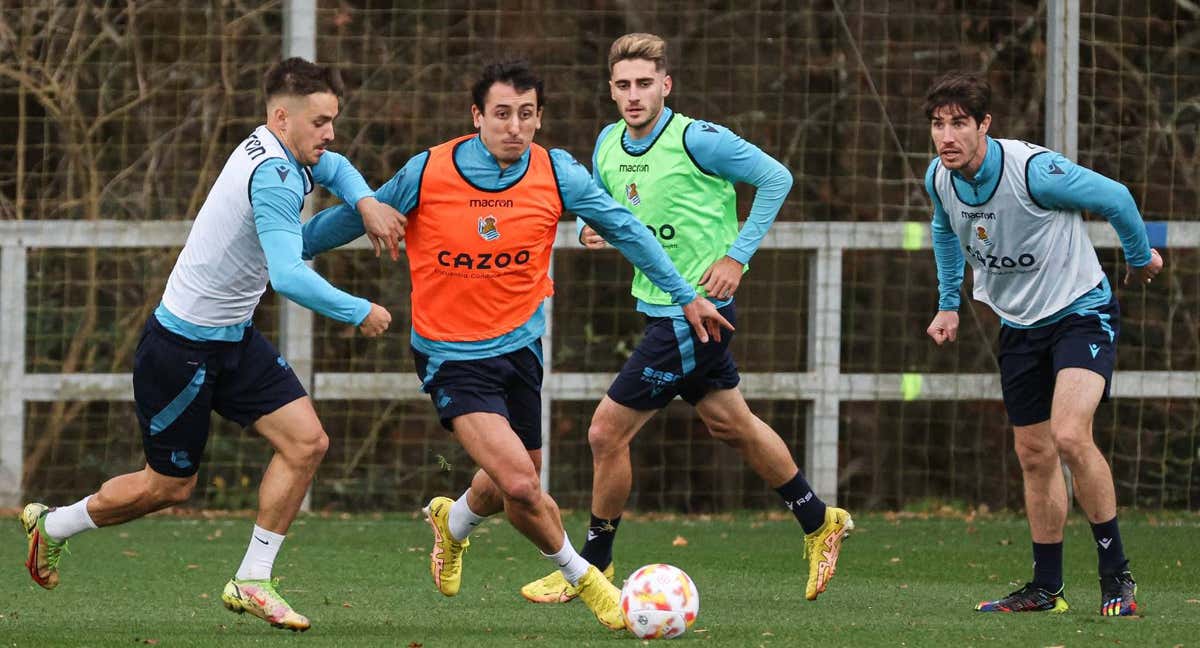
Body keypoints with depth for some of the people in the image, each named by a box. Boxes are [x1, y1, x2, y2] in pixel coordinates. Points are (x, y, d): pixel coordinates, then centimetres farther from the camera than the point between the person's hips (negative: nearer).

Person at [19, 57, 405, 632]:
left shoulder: (273, 150, 3)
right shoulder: (272, 178, -27)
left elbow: (333, 167, 28)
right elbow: (289, 276, -38)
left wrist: (366, 202, 8)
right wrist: (360, 313, -27)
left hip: (232, 338, 9)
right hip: (183, 345, -9)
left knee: (306, 441, -5)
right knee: (169, 485, 5)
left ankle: (251, 582, 1)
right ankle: (52, 525, 29)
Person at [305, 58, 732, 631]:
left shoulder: (557, 174, -9)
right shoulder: (427, 173, -16)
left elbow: (624, 229, 5)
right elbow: (354, 214, 0)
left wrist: (685, 295, 8)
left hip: (519, 344, 4)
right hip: (451, 357, -4)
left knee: (514, 483, 17)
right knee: (521, 484, -18)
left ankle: (454, 522, 54)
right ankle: (581, 578, 10)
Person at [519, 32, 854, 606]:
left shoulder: (697, 140, -19)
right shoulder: (608, 145, 3)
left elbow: (776, 178, -11)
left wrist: (737, 257, -14)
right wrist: (592, 229, -5)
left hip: (694, 311, -9)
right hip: (657, 306, 9)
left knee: (607, 431, -6)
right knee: (729, 423, 21)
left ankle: (592, 566, 9)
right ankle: (819, 522, 38)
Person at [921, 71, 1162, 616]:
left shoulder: (1034, 171, -27)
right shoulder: (938, 178, -6)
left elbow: (1113, 197, -12)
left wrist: (1141, 257, 4)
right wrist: (948, 304, 20)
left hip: (1081, 311, -7)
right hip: (1019, 325, 7)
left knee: (1070, 435, -24)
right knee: (1035, 456, 8)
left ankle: (1116, 575, -13)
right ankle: (1046, 587, 19)